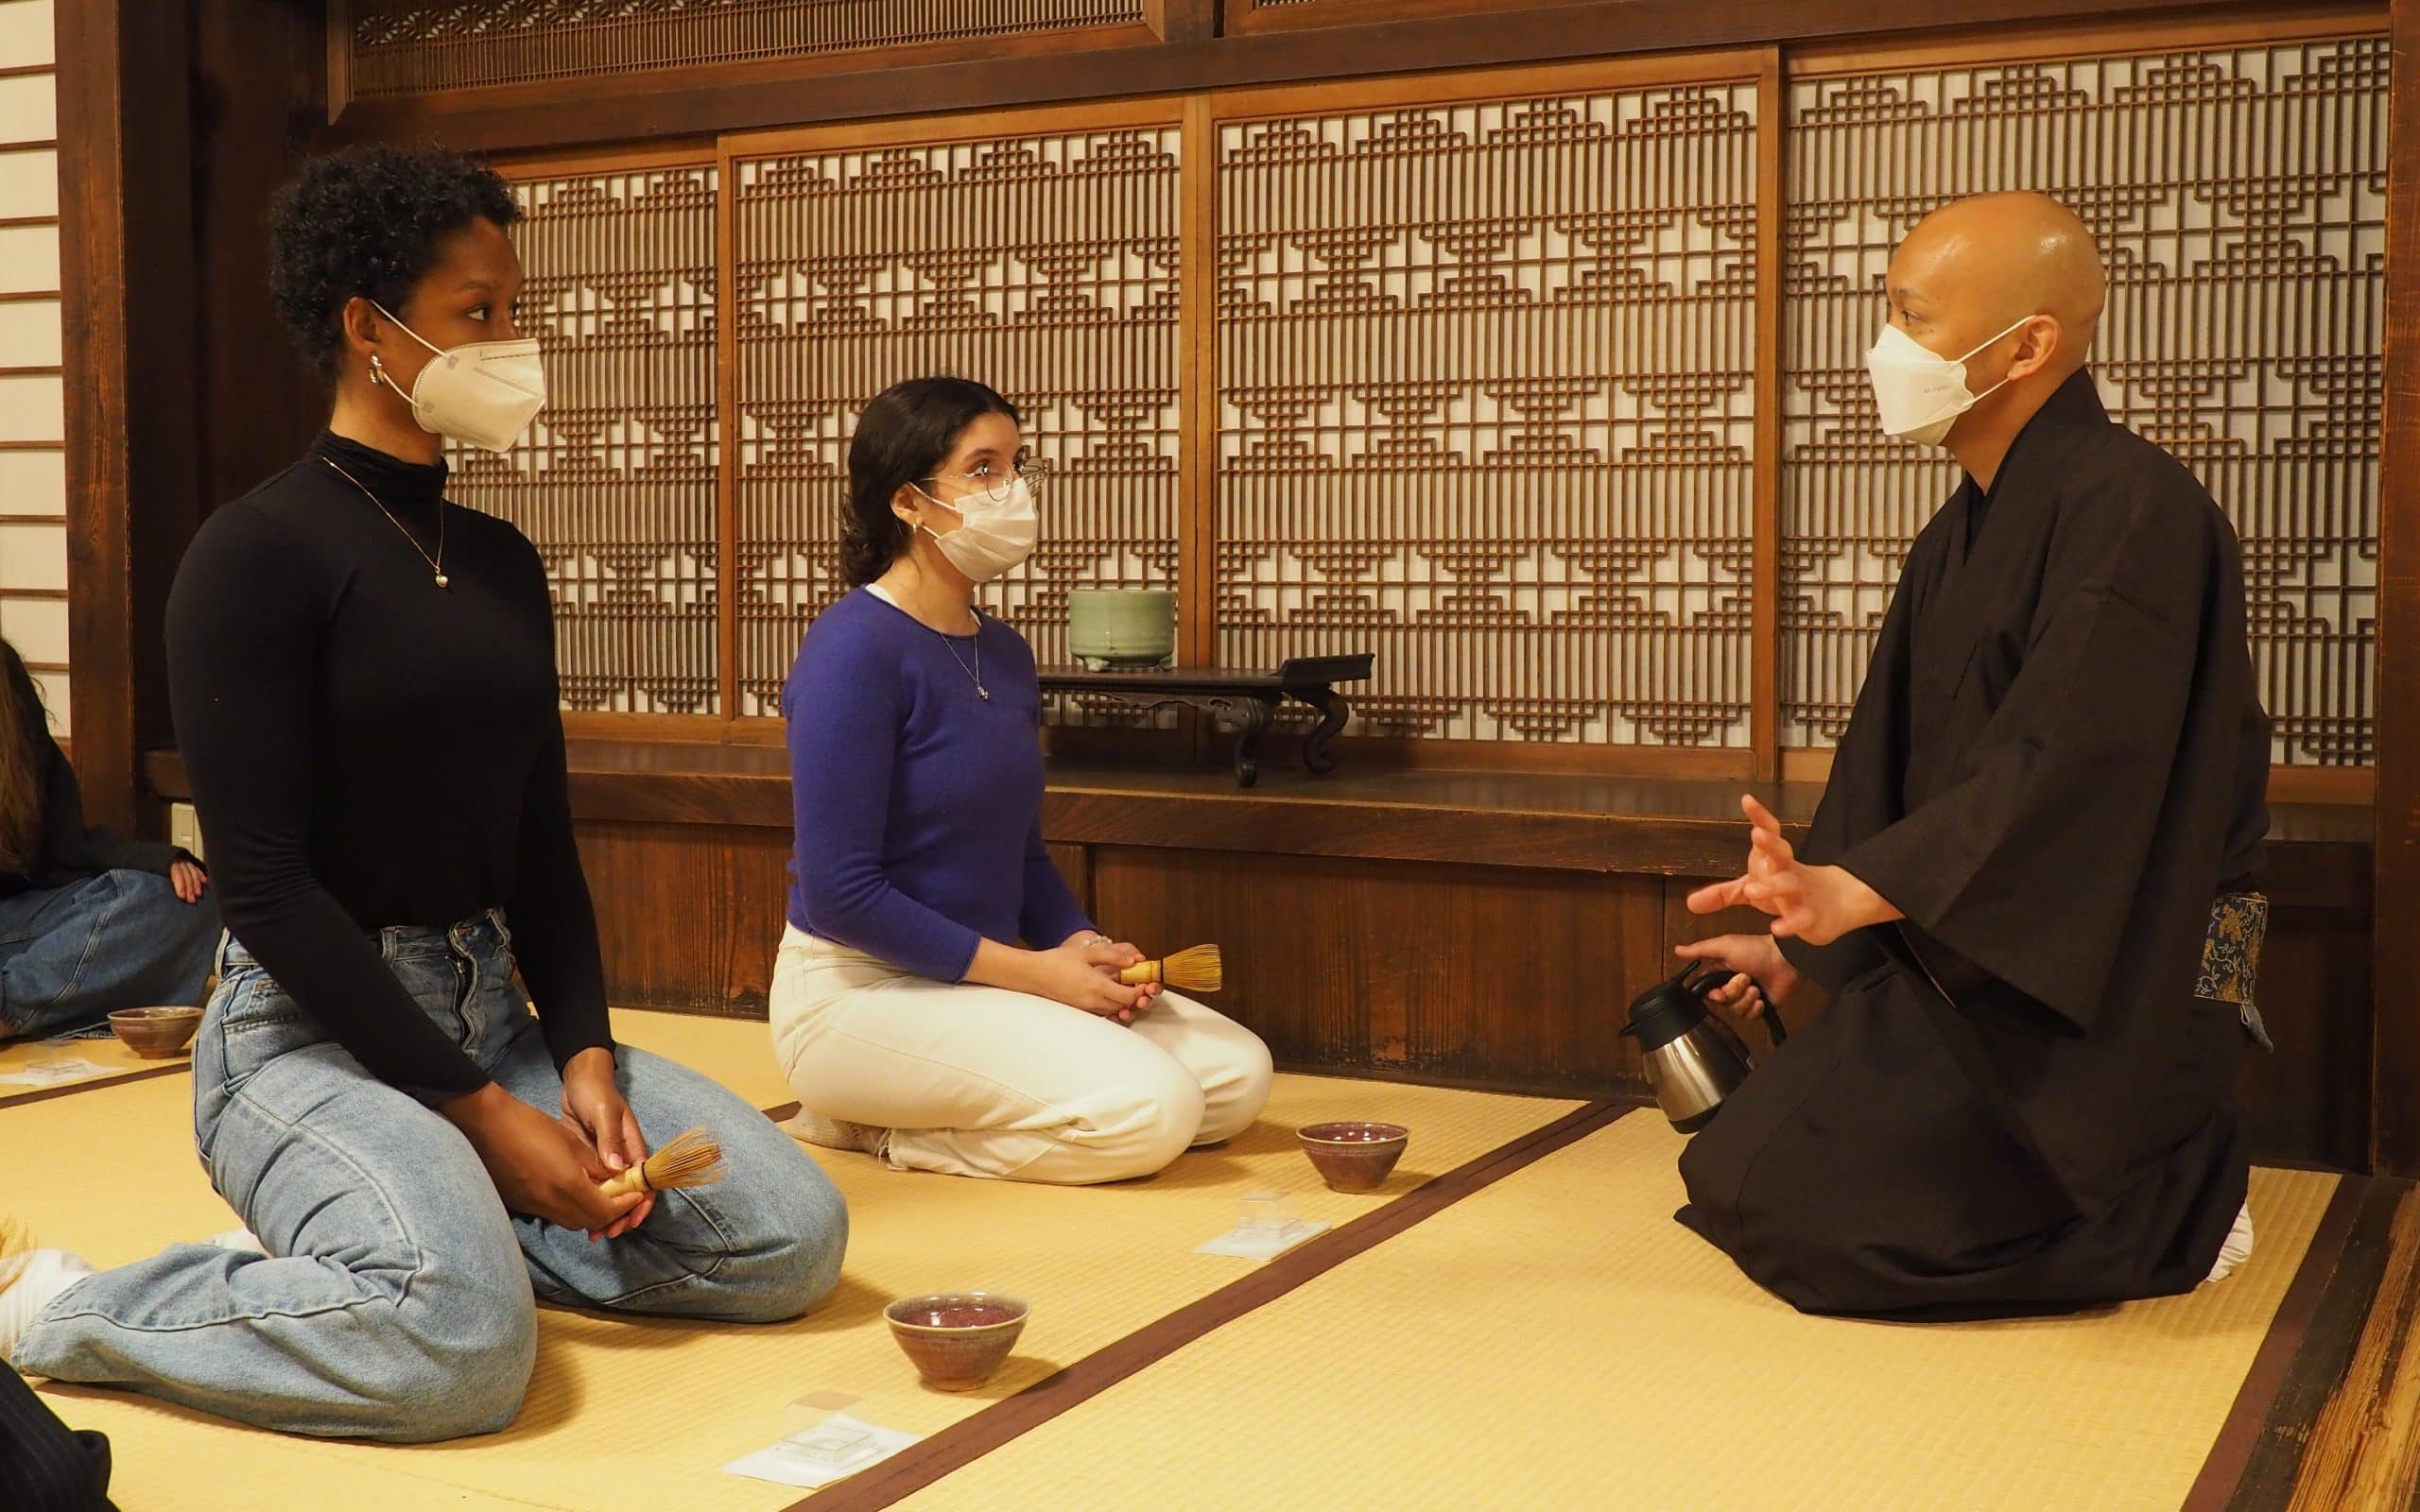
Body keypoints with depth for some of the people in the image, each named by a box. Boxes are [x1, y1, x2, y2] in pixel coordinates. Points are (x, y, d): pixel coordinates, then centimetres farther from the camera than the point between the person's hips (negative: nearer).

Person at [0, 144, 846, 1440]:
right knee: (464, 1340, -31)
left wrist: (585, 1054, -3)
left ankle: (438, 1226, 7)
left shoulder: (500, 561, 12)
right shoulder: (259, 554, -11)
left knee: (794, 1239, -7)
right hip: (310, 1030, -7)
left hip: (495, 1012, 7)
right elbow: (261, 881, -16)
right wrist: (481, 1113, -17)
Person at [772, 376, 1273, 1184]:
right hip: (858, 991, -9)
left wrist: (1080, 943, -3)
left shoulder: (1004, 651, 8)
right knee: (1150, 1108, -22)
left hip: (980, 985, 9)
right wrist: (1029, 970, -18)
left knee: (1238, 1074, 2)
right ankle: (873, 1127, -2)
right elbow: (839, 892, -21)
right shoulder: (854, 648, -17)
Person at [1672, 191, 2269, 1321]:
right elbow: (1891, 757, 16)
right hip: (1963, 962, 10)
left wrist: (1860, 889, -38)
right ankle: (2156, 1186, 17)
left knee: (1810, 1210, -18)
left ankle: (2176, 1209, 1)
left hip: (2102, 988, -9)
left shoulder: (2130, 509, -19)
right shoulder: (1961, 534, 12)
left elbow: (2070, 763, -30)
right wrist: (1803, 941, 15)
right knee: (1736, 1171, 7)